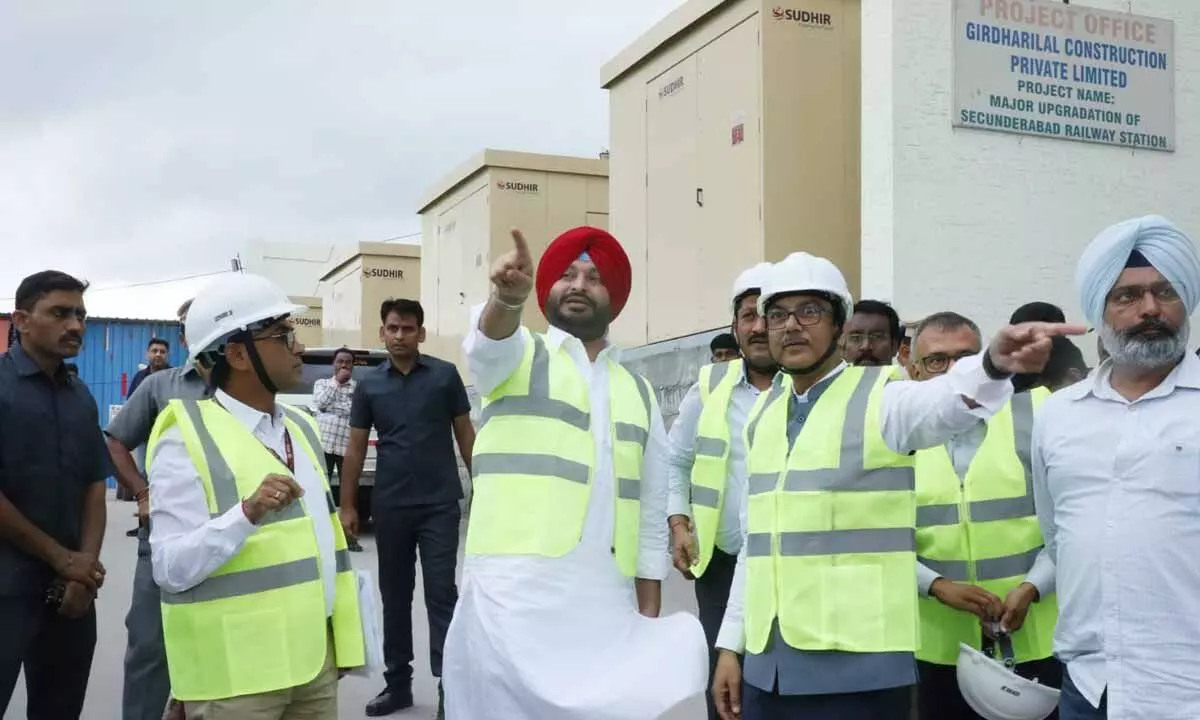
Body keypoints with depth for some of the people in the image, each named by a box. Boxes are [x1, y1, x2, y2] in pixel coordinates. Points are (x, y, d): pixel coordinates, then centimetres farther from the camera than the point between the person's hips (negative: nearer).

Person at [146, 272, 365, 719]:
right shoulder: (187, 442, -11)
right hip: (236, 672, -6)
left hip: (316, 654, 6)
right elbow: (172, 569, -17)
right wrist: (248, 513, -29)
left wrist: (343, 634, 14)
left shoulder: (302, 428, 11)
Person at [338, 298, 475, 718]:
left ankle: (450, 685, 1)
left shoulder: (445, 375, 0)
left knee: (441, 593, -4)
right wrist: (347, 506, 6)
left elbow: (465, 435, 4)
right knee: (394, 595, 11)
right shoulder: (369, 385, 5)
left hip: (440, 503, -3)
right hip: (390, 506, 3)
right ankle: (398, 682, 23)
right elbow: (355, 448, 9)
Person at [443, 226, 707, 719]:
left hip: (607, 600, 4)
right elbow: (490, 340, -18)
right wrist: (507, 297, -40)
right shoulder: (517, 356, 8)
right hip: (513, 591, -3)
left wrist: (650, 620, 12)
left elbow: (651, 517, 15)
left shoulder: (639, 392, 16)